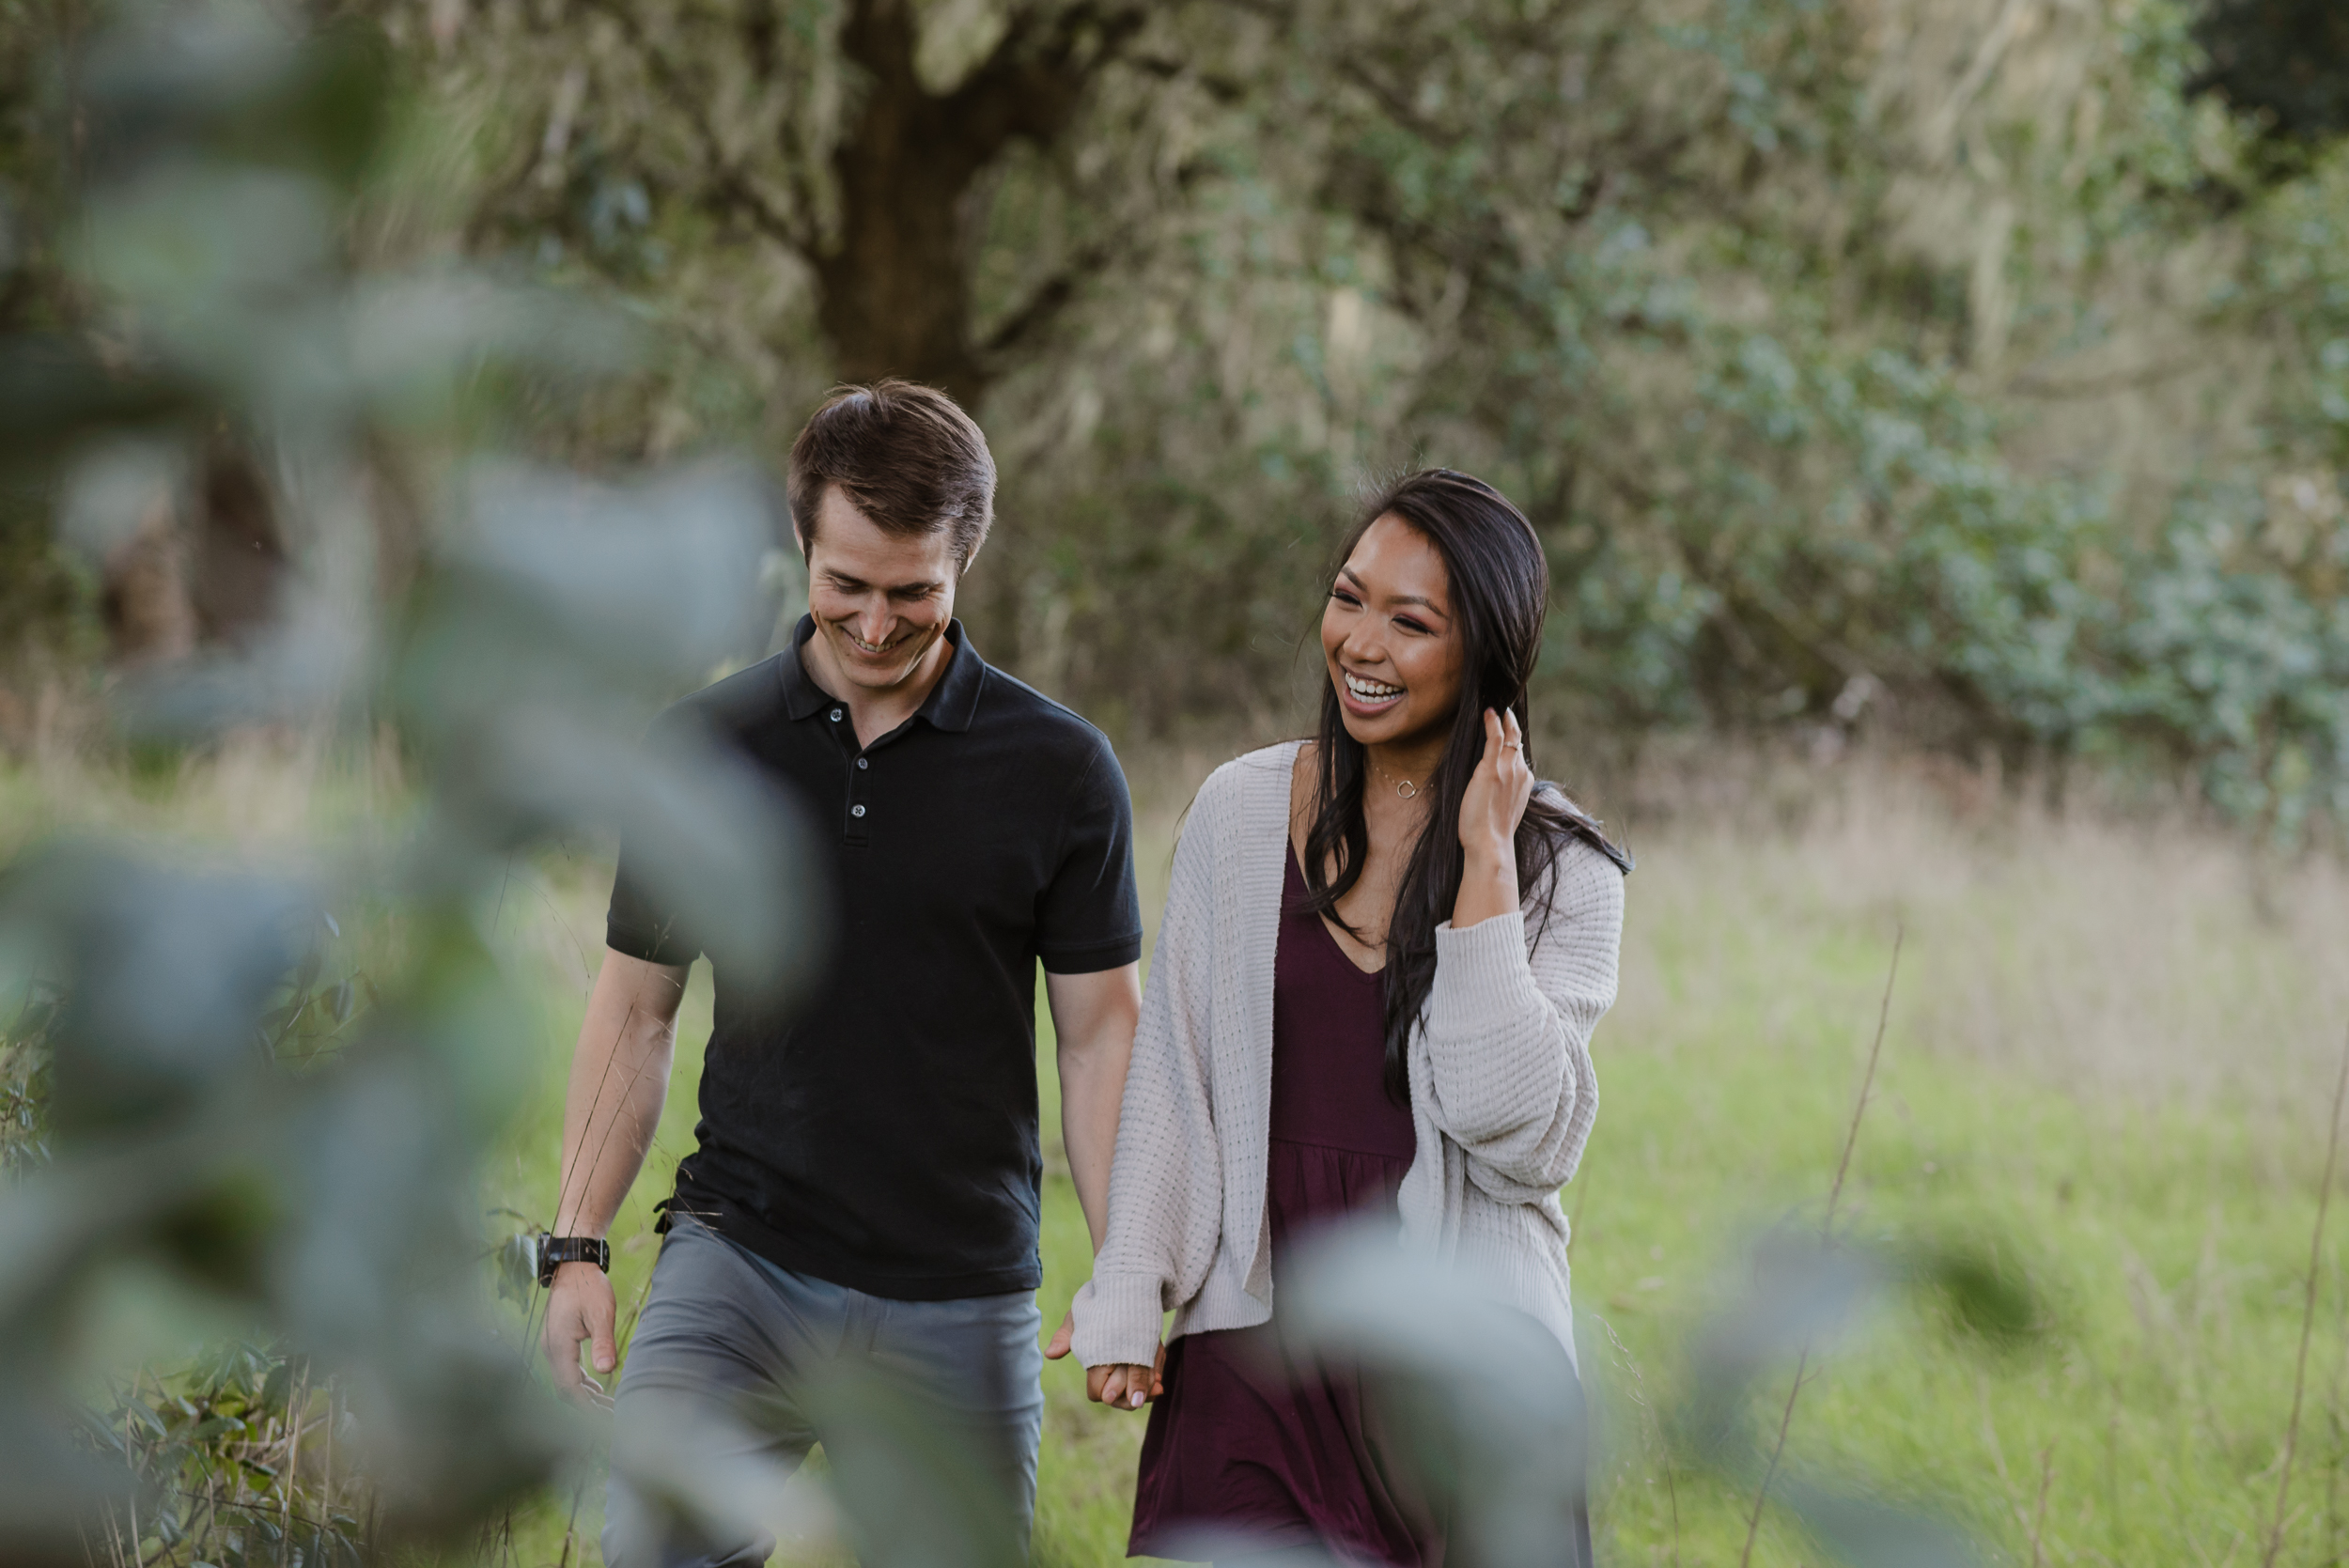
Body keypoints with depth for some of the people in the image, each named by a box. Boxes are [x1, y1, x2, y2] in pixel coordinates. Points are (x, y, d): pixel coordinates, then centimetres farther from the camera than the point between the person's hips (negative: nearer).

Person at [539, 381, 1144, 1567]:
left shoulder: (1060, 772, 0)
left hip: (958, 1305, 0)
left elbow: (1100, 1035, 3)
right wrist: (579, 1245, 3)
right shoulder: (703, 746, 5)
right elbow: (635, 1011, 11)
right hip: (737, 1260, 0)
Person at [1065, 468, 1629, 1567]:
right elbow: (1170, 1072, 9)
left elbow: (1525, 1142, -13)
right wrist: (1126, 1300, 2)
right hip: (1259, 1345, 1)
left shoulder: (1565, 868, -1)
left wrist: (1484, 867, -13)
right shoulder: (1241, 810, 4)